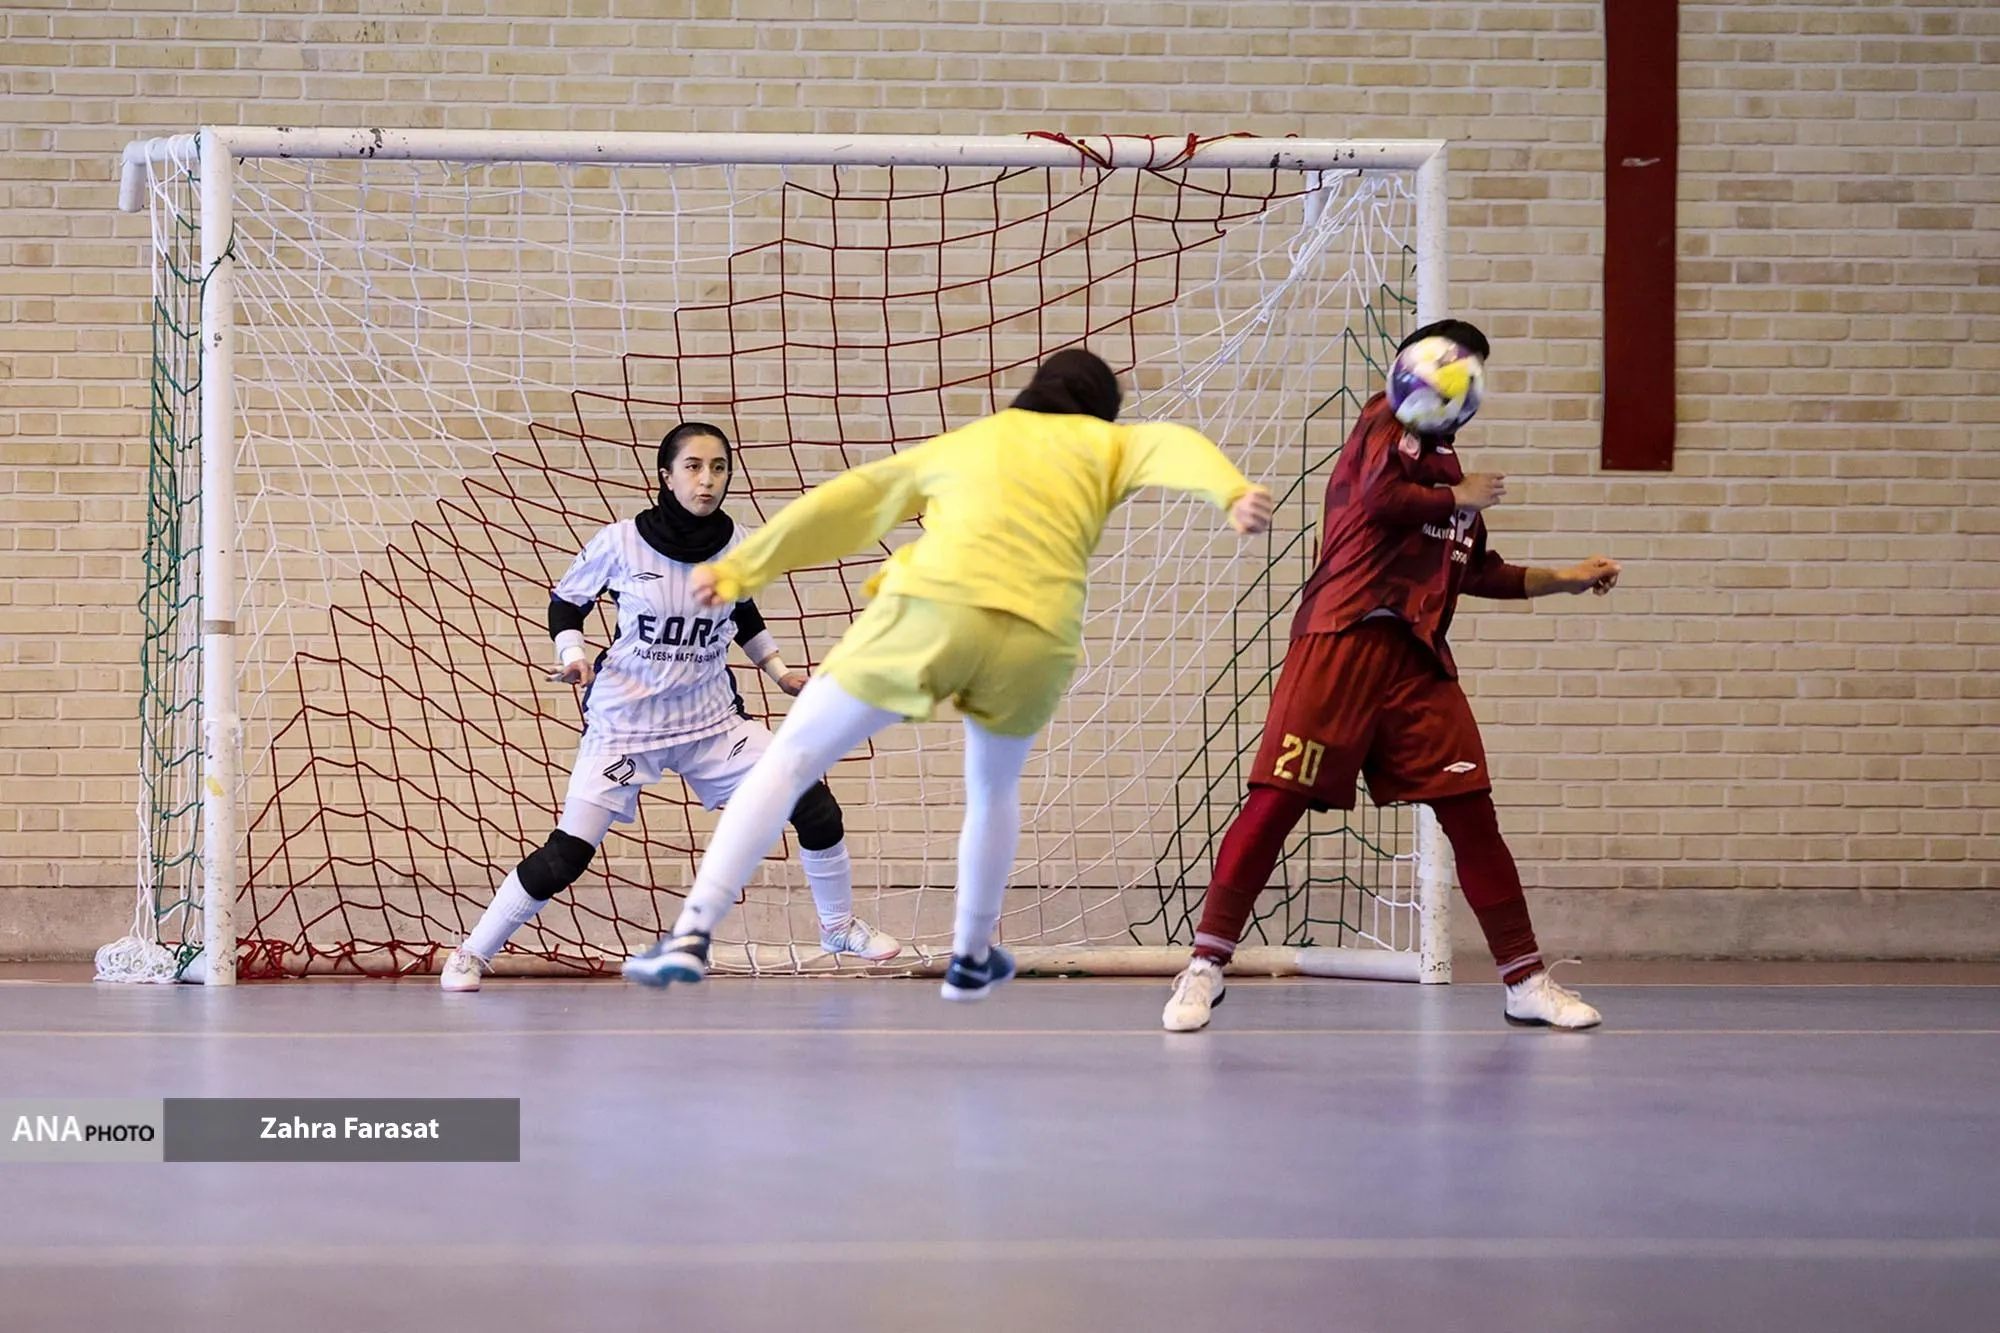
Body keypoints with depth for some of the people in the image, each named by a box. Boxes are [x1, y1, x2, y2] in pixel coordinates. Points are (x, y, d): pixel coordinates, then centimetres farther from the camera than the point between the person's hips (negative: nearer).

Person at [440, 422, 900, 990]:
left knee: (815, 805, -5)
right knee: (565, 857, -12)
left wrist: (780, 671, 14)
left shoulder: (737, 548, -4)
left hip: (711, 718, 4)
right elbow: (566, 602, 0)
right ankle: (470, 954, 4)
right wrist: (573, 655, -17)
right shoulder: (621, 543, -15)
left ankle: (838, 925, 20)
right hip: (624, 721, -4)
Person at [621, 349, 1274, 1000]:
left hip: (933, 607, -1)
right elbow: (1173, 445, 5)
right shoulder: (1102, 445, 26)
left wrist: (740, 569, 42)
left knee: (789, 760, 6)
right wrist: (1232, 493, -14)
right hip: (1038, 635, 1)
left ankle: (693, 932, -9)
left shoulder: (963, 443, 31)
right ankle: (972, 956, 40)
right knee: (993, 791, 30)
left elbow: (846, 502, 35)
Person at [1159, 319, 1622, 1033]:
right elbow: (1381, 495, -15)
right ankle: (1205, 968, -4)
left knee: (1471, 810, 0)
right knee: (1277, 799, -9)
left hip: (1419, 658, 7)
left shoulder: (1446, 462, 25)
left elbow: (1475, 572, 33)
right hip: (1345, 639, -7)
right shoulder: (1388, 420, 4)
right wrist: (1461, 498, -1)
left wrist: (1564, 579, 30)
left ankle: (1526, 982, 5)